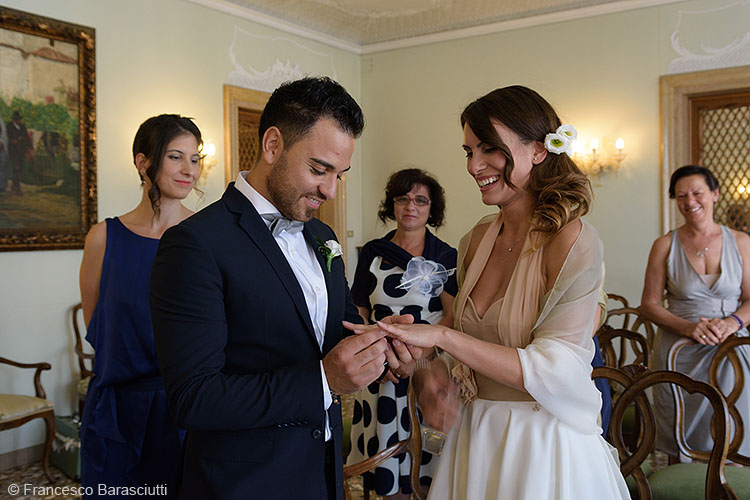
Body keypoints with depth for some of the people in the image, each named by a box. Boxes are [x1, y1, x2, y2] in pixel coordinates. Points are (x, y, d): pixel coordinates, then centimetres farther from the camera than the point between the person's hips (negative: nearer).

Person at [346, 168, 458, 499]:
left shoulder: (446, 257, 1)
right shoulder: (372, 253, 6)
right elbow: (360, 314, 10)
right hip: (381, 372, 2)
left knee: (426, 472, 3)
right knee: (387, 466, 8)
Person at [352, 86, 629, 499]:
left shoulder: (572, 241, -18)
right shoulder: (476, 241, 1)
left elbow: (554, 370, -23)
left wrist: (441, 336, -28)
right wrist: (431, 372, -9)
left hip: (546, 446, -6)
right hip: (477, 436, 6)